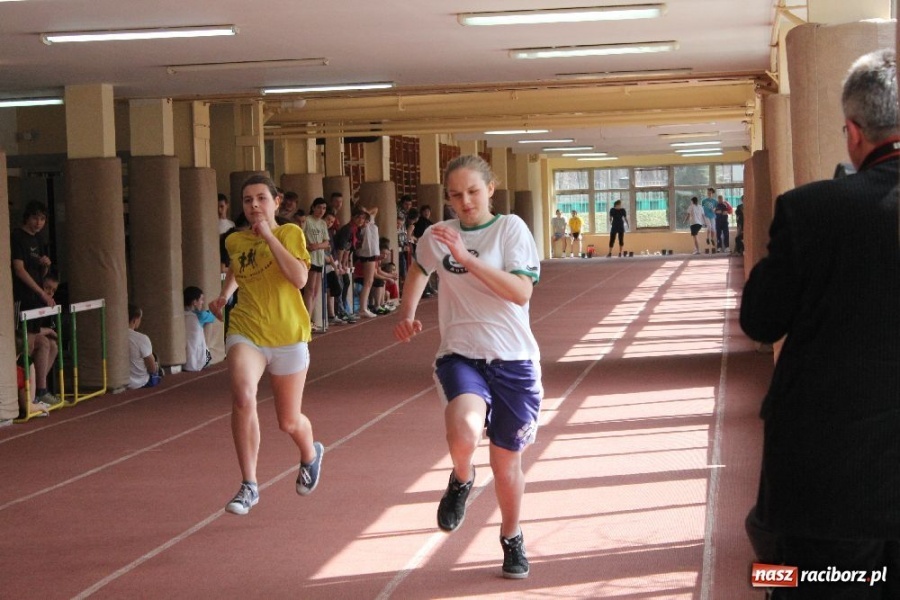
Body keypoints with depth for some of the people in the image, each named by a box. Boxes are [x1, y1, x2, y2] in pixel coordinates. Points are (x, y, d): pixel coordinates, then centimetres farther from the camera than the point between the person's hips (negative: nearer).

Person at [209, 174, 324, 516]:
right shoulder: (235, 241, 7)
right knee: (242, 397, -27)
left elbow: (299, 278, -21)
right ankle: (249, 486, -18)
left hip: (288, 336, -1)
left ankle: (311, 454, 46)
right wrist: (224, 295, 14)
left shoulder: (290, 233, -4)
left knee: (289, 422, 8)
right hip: (245, 332, 2)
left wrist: (268, 236, -19)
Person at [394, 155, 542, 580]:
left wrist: (467, 258, -24)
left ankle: (511, 538, 38)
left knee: (506, 463, 9)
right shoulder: (437, 236, 4)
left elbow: (522, 292, -18)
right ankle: (461, 479, 4)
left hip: (513, 359, -1)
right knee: (464, 432, -31)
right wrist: (406, 314, 12)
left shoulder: (511, 228, -5)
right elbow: (419, 270, 27)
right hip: (460, 356, 1)